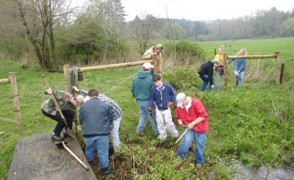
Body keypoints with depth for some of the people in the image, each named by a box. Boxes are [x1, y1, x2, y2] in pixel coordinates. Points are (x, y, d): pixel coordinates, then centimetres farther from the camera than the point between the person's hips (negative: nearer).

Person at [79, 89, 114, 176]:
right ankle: (105, 169, 24)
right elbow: (110, 119, 7)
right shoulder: (106, 105, -2)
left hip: (88, 133, 3)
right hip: (102, 133, -2)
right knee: (103, 152, 11)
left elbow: (81, 121, 11)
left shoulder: (83, 106, 3)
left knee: (89, 149, 26)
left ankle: (89, 164, 48)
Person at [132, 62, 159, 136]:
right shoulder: (151, 78, -19)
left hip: (139, 100, 5)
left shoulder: (136, 78, 1)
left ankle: (139, 130, 22)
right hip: (148, 101, -5)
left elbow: (133, 89, 10)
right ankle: (157, 132, 22)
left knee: (143, 114, 22)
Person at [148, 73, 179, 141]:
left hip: (166, 108, -3)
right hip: (158, 109, 3)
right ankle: (163, 137, 27)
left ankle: (175, 135, 22)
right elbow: (152, 98, -1)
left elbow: (173, 94, 1)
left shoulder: (167, 86, -15)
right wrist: (150, 106, -13)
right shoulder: (153, 88, -10)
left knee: (168, 123, -1)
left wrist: (172, 101, -9)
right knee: (160, 123, 10)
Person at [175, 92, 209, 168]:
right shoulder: (179, 106, -6)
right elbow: (178, 117, 10)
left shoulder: (196, 103, -22)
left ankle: (199, 161, 28)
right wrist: (180, 121, -14)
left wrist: (192, 123, -25)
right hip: (189, 128, 3)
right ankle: (179, 156, 0)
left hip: (200, 127, -2)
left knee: (199, 145, 8)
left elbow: (203, 116, -22)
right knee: (186, 141, -18)